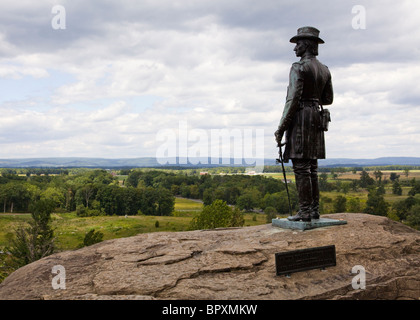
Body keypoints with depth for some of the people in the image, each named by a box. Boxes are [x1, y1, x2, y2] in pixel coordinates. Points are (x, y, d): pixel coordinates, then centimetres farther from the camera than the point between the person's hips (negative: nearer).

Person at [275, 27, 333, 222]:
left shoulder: (299, 67, -11)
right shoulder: (325, 70, 13)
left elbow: (293, 99, -18)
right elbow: (328, 99, 17)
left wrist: (281, 128, -15)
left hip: (299, 118, -8)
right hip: (316, 119, 8)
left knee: (301, 167, -7)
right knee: (311, 167, 10)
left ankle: (305, 212, -6)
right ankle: (314, 210, 12)